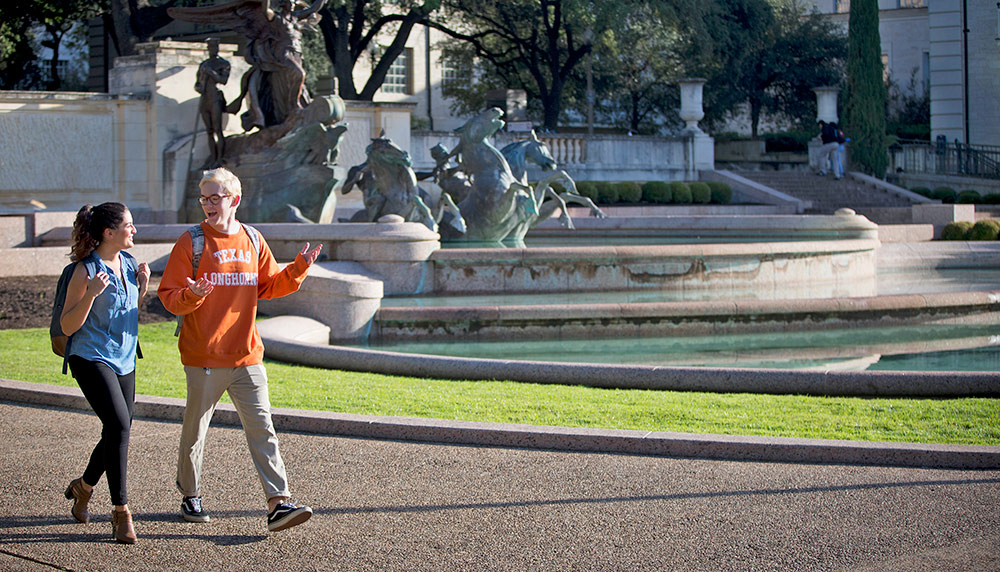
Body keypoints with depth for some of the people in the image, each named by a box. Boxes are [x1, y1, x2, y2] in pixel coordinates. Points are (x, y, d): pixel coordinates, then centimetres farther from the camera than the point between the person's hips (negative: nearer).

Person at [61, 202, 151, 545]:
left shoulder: (127, 263, 8)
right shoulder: (86, 271, -14)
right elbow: (68, 326, -13)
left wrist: (142, 284, 4)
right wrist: (92, 293, -27)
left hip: (124, 361, 8)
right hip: (91, 359, -8)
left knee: (118, 433, 11)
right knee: (119, 426, -20)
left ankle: (83, 487, 37)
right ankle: (121, 512, -13)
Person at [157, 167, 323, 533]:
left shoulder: (252, 240, 8)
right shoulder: (191, 242, -4)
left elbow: (268, 286, 17)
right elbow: (169, 296, -6)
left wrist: (297, 270, 1)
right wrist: (191, 296, -27)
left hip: (247, 356, 3)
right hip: (203, 357, -3)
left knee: (262, 428, -4)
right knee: (195, 430, 9)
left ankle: (278, 504, -7)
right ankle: (190, 496, 27)